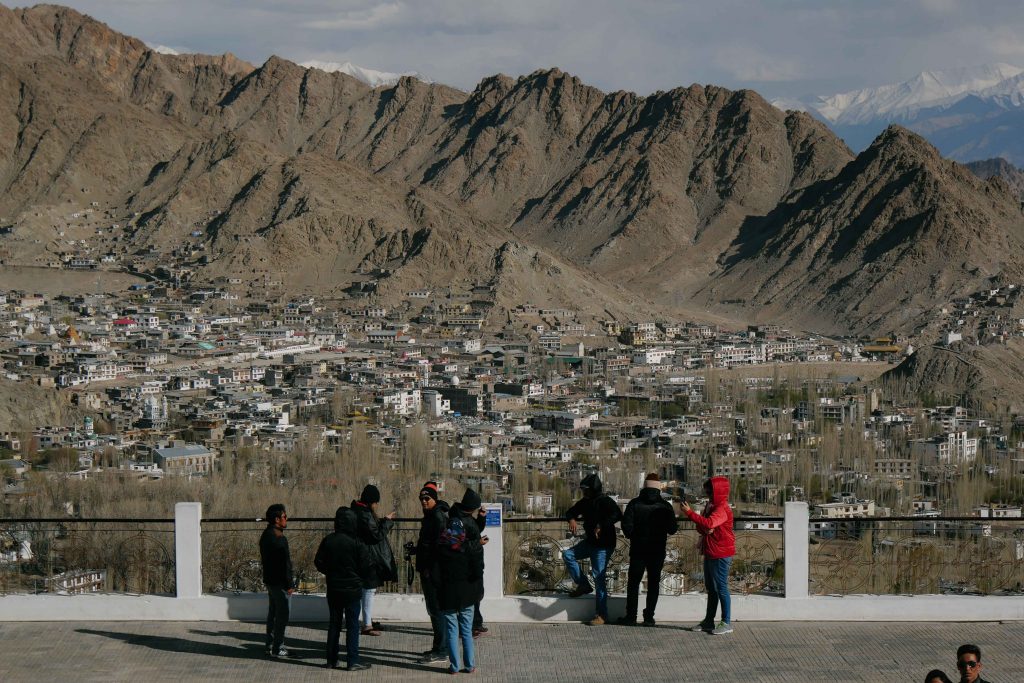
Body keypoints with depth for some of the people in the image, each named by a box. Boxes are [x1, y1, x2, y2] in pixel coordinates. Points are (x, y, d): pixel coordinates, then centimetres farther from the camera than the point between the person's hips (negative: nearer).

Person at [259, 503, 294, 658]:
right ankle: (277, 649, -2)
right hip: (279, 582, -10)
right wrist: (289, 584, -16)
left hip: (269, 580, 10)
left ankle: (270, 645, 23)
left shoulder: (266, 535, 10)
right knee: (282, 615, -4)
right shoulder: (278, 539, -22)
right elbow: (284, 564, -22)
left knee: (273, 613, 17)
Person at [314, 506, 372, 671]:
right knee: (352, 625, 1)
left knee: (334, 624, 14)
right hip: (352, 589, -4)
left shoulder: (327, 541, -2)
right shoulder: (356, 543, -14)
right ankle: (353, 661, -1)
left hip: (333, 589, 4)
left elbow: (318, 563, 4)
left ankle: (331, 660, 16)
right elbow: (368, 566, -11)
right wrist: (363, 581, 7)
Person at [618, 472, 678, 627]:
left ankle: (631, 616, 8)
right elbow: (673, 528, -4)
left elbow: (626, 526, -13)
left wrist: (632, 536, 7)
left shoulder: (634, 504, -7)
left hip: (638, 549, -1)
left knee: (633, 583, 9)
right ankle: (649, 617, 6)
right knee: (653, 583, 9)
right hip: (657, 550, 1)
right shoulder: (665, 506, -4)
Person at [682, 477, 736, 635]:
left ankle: (726, 623, 0)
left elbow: (708, 523, -33)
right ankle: (708, 621, 22)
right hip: (710, 553, 10)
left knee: (721, 588, -6)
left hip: (720, 555, -10)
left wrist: (689, 512, -29)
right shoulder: (711, 506, 15)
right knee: (711, 588, 15)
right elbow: (702, 528, 16)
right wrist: (704, 529, -7)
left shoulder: (722, 509, -17)